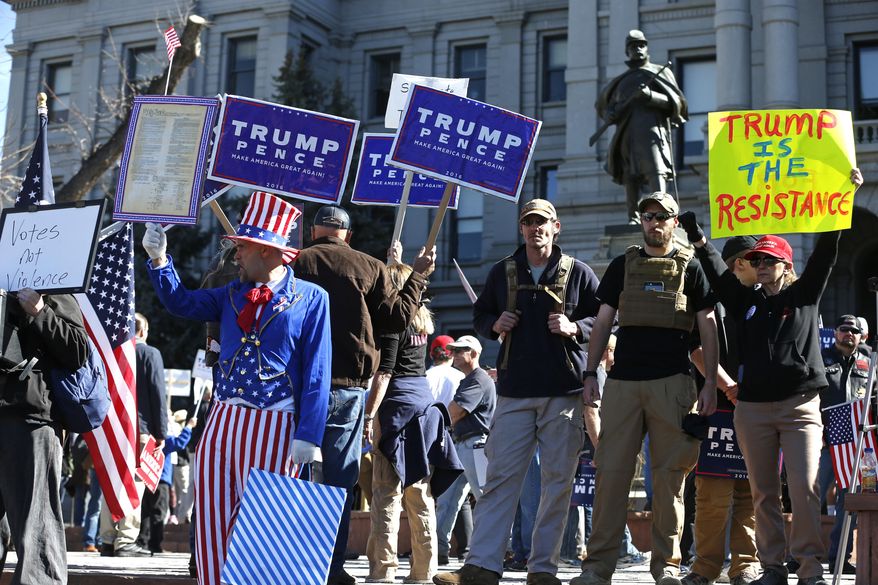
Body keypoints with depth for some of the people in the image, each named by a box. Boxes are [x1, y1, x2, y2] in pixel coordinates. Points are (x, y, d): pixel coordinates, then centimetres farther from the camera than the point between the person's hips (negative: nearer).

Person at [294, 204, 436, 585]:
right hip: (348, 385, 0)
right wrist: (418, 275, 17)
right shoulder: (370, 268, 3)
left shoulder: (295, 263, 2)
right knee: (340, 478, 5)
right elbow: (397, 317, 6)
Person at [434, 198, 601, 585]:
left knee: (558, 481, 1)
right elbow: (479, 316, 21)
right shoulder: (502, 272, 12)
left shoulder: (578, 273, 6)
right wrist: (494, 325, -1)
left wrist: (575, 328, -10)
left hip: (564, 392, -1)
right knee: (500, 477, -2)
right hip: (514, 390, 1)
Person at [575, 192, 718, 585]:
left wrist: (710, 383, -1)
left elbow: (707, 328, 7)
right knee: (611, 472, -2)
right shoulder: (623, 265, 15)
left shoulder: (690, 267, 10)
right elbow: (602, 322, 13)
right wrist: (590, 374, 4)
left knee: (669, 475, -1)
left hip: (672, 383, -1)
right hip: (622, 382, 1)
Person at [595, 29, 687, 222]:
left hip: (651, 129, -4)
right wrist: (610, 115, 4)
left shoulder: (660, 72, 15)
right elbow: (606, 106, 30)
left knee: (657, 173, -20)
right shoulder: (622, 80, 26)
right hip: (626, 133, 4)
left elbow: (676, 103, 5)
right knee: (630, 177, 1)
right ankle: (633, 219, 3)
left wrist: (650, 96, -12)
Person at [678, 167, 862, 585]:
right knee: (763, 492, 4)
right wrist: (697, 239, -4)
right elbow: (718, 274, 8)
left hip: (800, 405, -3)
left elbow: (825, 251, 0)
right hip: (753, 408, 3)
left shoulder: (804, 295, 8)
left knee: (805, 489, -10)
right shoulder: (746, 302, 14)